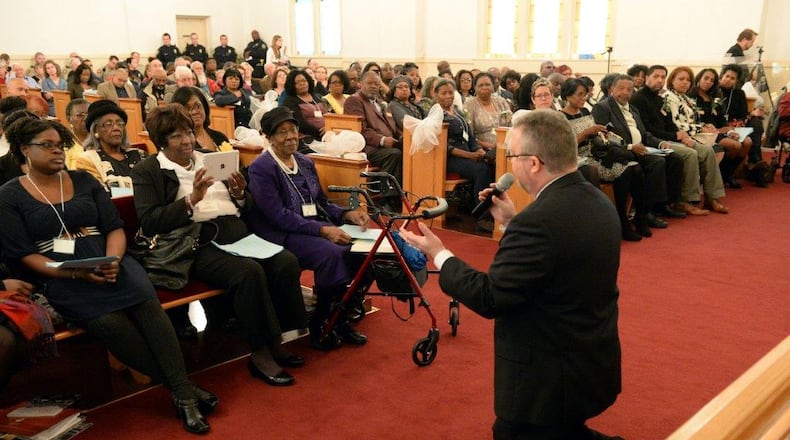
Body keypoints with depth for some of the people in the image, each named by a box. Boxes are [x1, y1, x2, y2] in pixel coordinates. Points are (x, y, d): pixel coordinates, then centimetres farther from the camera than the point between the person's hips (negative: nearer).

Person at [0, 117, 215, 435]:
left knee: (148, 303, -29)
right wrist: (77, 274, -16)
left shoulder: (84, 180, 14)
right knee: (111, 323, -31)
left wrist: (112, 260, -13)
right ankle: (182, 390, -19)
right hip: (61, 279, -3)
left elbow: (115, 227, 10)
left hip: (109, 264, 3)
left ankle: (183, 392, -28)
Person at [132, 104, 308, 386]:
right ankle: (260, 354, -16)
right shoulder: (147, 171, 7)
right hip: (196, 243, -5)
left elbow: (246, 207, 24)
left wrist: (240, 194, 1)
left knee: (286, 262, -20)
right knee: (249, 272, -32)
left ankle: (276, 341, -6)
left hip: (236, 232, 6)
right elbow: (148, 223, -8)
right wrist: (191, 200, -16)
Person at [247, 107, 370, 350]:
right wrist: (323, 230, -24)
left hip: (315, 227, 7)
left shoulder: (305, 163, 15)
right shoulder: (261, 168, -7)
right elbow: (279, 216, -16)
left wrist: (348, 214, -3)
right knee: (333, 253, -32)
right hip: (281, 235, -7)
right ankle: (321, 324, -11)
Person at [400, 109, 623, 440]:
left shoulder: (539, 220, -30)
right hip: (593, 366, 10)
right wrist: (511, 222, 11)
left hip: (549, 380, -9)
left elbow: (489, 298, -24)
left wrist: (438, 255, -11)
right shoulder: (598, 202, 1)